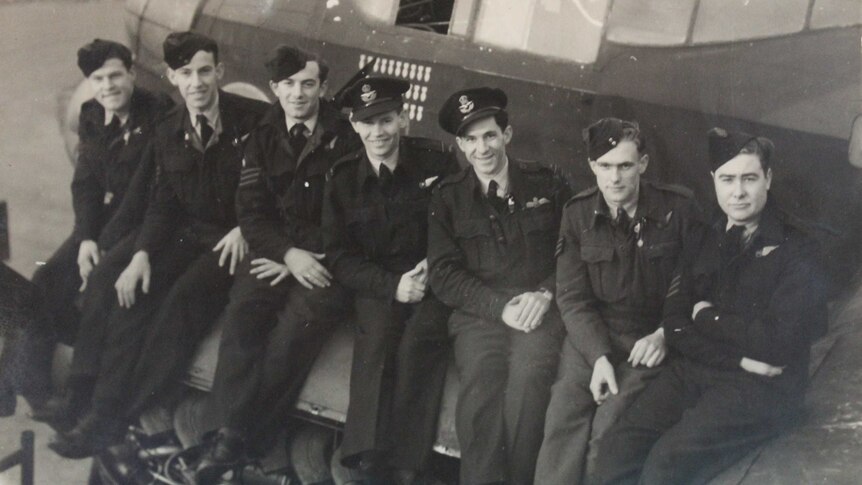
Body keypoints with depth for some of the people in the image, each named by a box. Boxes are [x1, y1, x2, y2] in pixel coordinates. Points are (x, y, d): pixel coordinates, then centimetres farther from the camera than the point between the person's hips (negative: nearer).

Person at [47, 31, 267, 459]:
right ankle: (106, 411, -17)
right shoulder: (168, 131, 8)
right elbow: (163, 201, 9)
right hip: (187, 235, 6)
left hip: (235, 241, -6)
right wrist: (143, 253, -6)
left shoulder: (254, 120, -9)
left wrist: (246, 229, -17)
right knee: (129, 292, -17)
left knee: (184, 296, -30)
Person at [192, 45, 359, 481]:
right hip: (277, 251, 3)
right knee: (242, 313, -27)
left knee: (298, 326, -29)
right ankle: (232, 430, -23)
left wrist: (310, 258, -10)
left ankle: (247, 439, -19)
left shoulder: (346, 138, 1)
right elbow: (251, 211, 5)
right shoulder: (263, 138, 11)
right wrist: (288, 254, -13)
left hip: (327, 257, -3)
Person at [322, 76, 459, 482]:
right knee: (377, 336, -31)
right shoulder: (343, 178, 3)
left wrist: (436, 263, -14)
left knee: (420, 339, -32)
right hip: (377, 286, 2)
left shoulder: (437, 162, -3)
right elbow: (340, 258, 2)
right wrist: (392, 286, -14)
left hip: (432, 280, -1)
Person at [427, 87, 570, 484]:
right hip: (479, 313, 1)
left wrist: (545, 294, -9)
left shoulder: (546, 185, 12)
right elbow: (444, 276, 5)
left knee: (528, 380, -32)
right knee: (481, 383, -31)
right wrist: (501, 306, -8)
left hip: (540, 311, 0)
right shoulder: (448, 198, 13)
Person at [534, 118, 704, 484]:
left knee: (609, 426, -26)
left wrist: (666, 334, -14)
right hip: (592, 336, 2)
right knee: (564, 416, -22)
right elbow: (572, 298, 1)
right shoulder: (577, 213, 4)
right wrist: (599, 355, -13)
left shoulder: (678, 208, -2)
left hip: (650, 338, -2)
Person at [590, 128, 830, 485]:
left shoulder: (795, 249, -3)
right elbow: (676, 327, 4)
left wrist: (709, 318, -1)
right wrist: (738, 358, -11)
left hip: (760, 387, -5)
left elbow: (780, 341, -13)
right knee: (616, 450, -21)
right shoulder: (704, 240, 13)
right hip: (693, 370, 5)